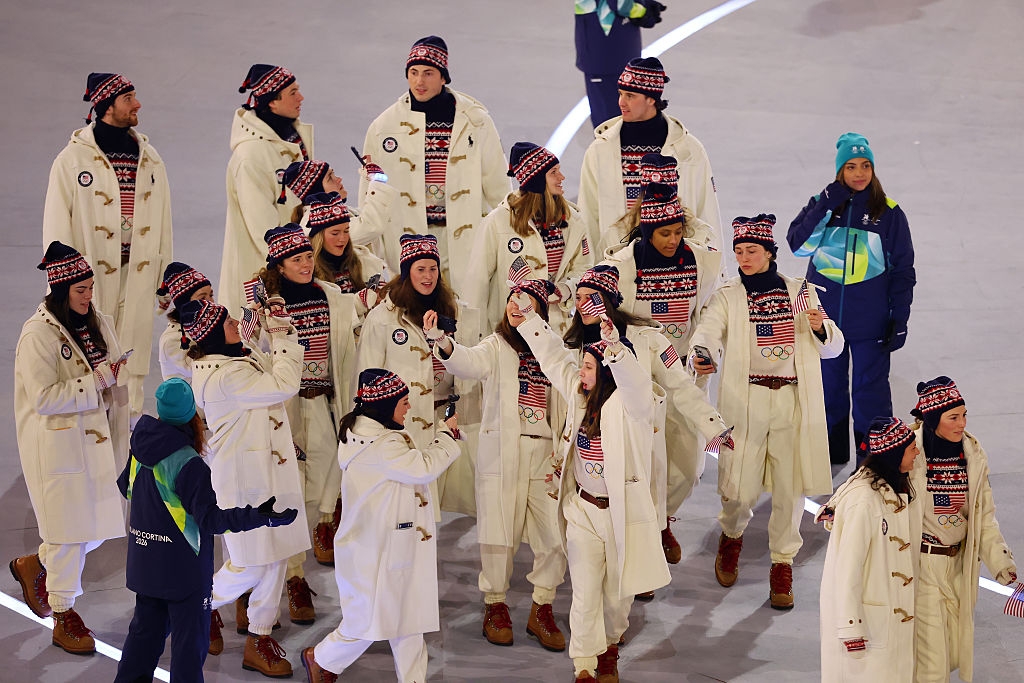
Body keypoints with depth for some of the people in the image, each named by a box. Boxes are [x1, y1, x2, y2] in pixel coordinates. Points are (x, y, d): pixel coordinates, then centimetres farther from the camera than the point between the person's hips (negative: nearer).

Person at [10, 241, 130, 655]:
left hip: (95, 439, 7)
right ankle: (64, 617, 17)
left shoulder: (99, 325, 7)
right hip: (57, 446, -7)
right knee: (69, 529, 1)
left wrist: (119, 444, 13)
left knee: (100, 524, 9)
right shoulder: (38, 334, -15)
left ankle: (36, 565, 35)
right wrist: (96, 381, -22)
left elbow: (115, 386, 15)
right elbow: (44, 398, -21)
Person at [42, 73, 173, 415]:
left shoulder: (149, 159, 11)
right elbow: (57, 226, -3)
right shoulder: (72, 159, -3)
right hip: (92, 272, -4)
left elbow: (163, 223, 14)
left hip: (137, 273, 4)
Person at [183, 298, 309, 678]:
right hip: (245, 478, -9)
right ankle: (204, 604, 26)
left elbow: (276, 365, 20)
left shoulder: (241, 359, 6)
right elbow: (284, 385, -25)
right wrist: (283, 334, -17)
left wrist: (279, 330, 6)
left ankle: (260, 632, 19)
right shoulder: (223, 376, -24)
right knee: (250, 564, -1)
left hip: (271, 469, 9)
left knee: (275, 554, 10)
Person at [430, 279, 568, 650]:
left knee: (556, 536, 0)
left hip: (545, 453, 3)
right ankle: (495, 606, 20)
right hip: (501, 451, -3)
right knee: (500, 533, 1)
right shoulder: (497, 346, 1)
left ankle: (541, 609, 16)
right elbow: (470, 362, -21)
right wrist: (444, 343, -41)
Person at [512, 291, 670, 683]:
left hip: (623, 512, -4)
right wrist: (527, 320, 17)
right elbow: (554, 357, 14)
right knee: (585, 594, 2)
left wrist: (614, 347, -55)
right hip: (582, 510, 4)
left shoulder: (630, 405, -16)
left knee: (618, 593, 13)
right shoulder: (579, 395, 1)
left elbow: (632, 380, -39)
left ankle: (609, 647, 39)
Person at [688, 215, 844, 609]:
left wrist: (820, 328, -9)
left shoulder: (800, 293, 10)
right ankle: (732, 535, 32)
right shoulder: (727, 298, 3)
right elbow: (707, 332, -17)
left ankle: (783, 564, 21)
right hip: (746, 400, -1)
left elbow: (833, 347, 14)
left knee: (790, 487, 2)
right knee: (742, 490, -2)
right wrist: (699, 357, -40)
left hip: (793, 400, 2)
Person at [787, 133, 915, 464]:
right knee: (828, 388, 12)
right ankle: (830, 459, 26)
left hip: (870, 320, -2)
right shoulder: (822, 204, 4)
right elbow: (798, 243, -10)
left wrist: (900, 319, -3)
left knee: (870, 391, 1)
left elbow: (903, 269, 2)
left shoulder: (889, 212, -2)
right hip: (825, 318, 2)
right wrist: (826, 206, -17)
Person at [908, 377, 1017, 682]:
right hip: (922, 563, -5)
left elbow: (984, 515, 3)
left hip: (960, 562, 5)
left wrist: (1000, 560, -4)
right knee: (931, 654, -2)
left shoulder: (973, 454, -2)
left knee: (956, 648, 14)